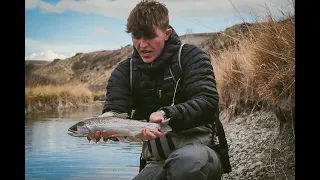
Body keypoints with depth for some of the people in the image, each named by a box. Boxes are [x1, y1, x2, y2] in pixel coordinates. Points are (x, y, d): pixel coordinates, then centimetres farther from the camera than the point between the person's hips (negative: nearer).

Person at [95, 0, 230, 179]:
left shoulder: (191, 57, -2)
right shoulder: (124, 71, 8)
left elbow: (208, 102, -16)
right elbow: (114, 112, -4)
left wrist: (167, 114, -35)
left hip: (197, 147, -4)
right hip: (156, 161, 4)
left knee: (186, 162, -39)